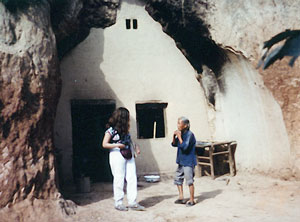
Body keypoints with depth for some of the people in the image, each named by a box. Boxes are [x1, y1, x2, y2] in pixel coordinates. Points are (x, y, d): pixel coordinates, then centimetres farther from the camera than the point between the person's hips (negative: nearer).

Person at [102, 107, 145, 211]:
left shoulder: (125, 129, 11)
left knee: (132, 178, 2)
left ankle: (132, 202, 9)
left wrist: (135, 146, 7)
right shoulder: (111, 130, -8)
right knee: (119, 179, 1)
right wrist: (117, 145, -19)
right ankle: (118, 203, 15)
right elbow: (104, 144, -8)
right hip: (117, 156, -6)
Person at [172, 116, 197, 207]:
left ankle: (191, 200, 9)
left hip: (188, 162, -9)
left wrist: (179, 136, -22)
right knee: (178, 178, 14)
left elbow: (185, 146, -25)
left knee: (189, 180, -3)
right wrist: (174, 136, -5)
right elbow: (174, 144, 11)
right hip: (181, 161, 9)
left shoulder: (190, 134, -16)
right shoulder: (180, 133, 7)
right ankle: (181, 197, 26)